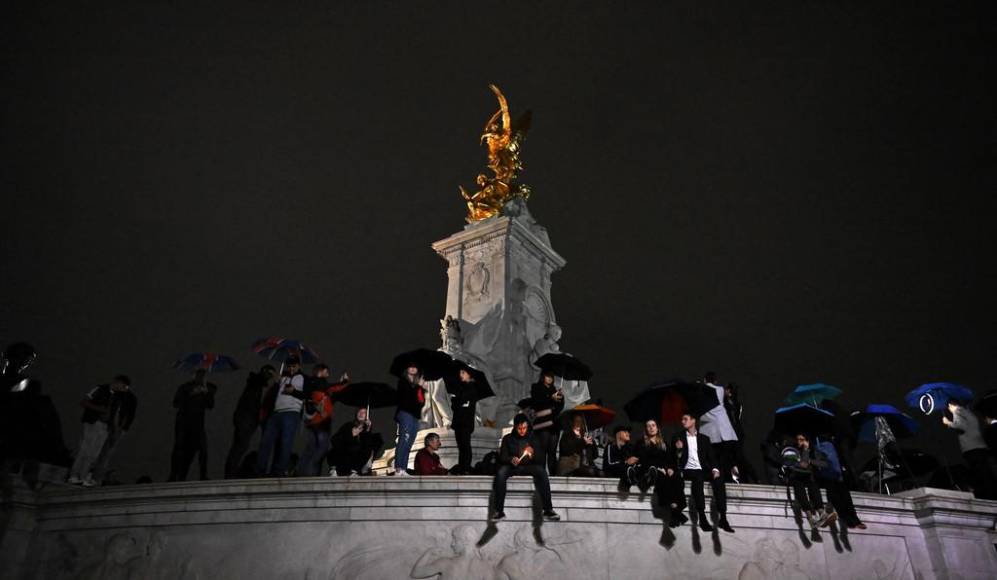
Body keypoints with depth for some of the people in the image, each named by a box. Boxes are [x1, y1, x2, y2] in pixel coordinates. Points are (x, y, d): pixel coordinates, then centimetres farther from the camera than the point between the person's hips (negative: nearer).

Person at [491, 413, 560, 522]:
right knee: (500, 473, -34)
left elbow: (540, 459, 6)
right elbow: (502, 457, 2)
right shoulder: (507, 439, 8)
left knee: (541, 471, -31)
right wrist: (511, 459, -21)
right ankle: (499, 511, -31)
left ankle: (548, 510, -33)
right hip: (511, 466, 0)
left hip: (528, 466, 1)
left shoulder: (533, 438, 11)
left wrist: (532, 454, -18)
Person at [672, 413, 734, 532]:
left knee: (719, 480, -27)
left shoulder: (704, 438, 18)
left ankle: (722, 518, -29)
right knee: (698, 479, -36)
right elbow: (674, 459, 8)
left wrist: (715, 469, -9)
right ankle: (702, 518, -39)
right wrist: (678, 450, -13)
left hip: (703, 470, 3)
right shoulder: (678, 437, 13)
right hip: (688, 470, -2)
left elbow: (711, 457, 11)